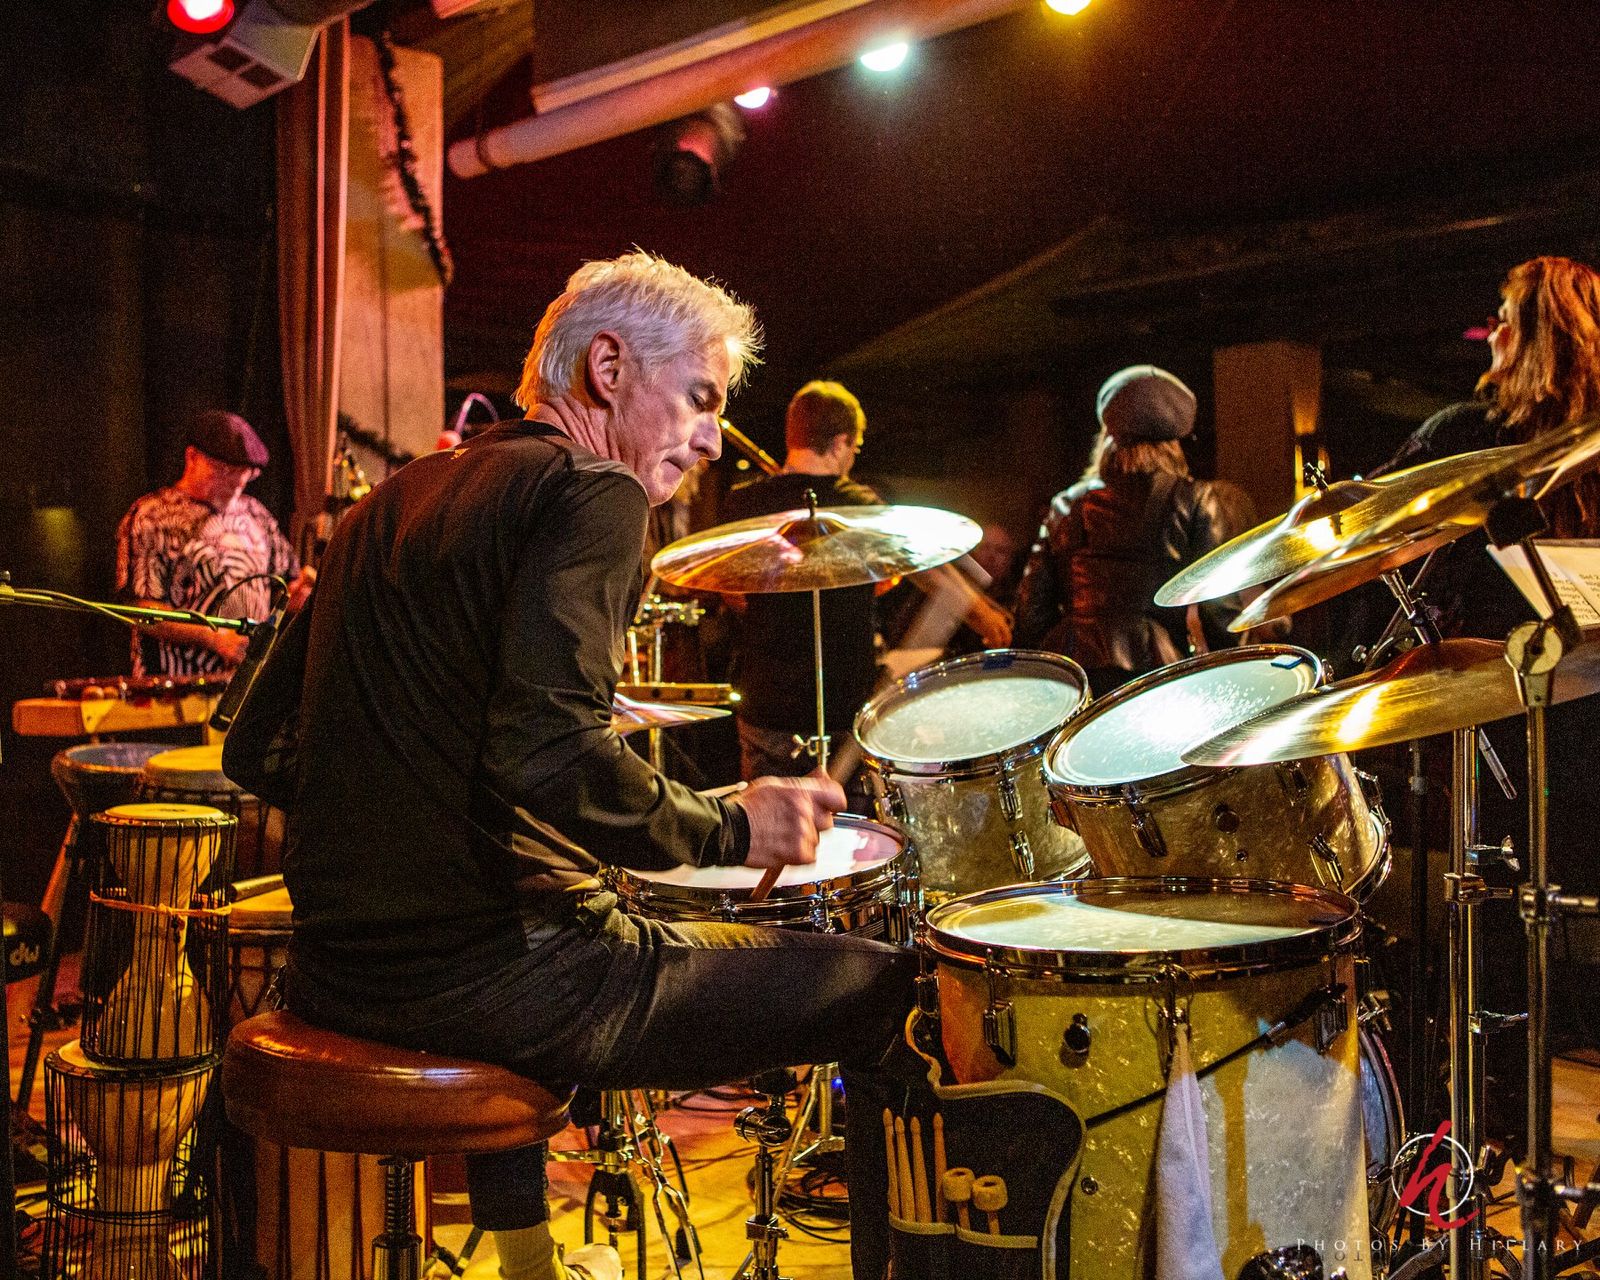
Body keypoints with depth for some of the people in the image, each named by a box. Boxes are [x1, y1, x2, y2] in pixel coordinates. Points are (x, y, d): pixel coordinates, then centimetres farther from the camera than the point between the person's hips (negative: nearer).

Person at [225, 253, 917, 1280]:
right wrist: (730, 828, -11)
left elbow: (260, 750, 14)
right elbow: (549, 752, -25)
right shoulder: (591, 491, -9)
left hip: (336, 969, 9)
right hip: (493, 967, -9)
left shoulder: (392, 502, 14)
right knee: (890, 987, -1)